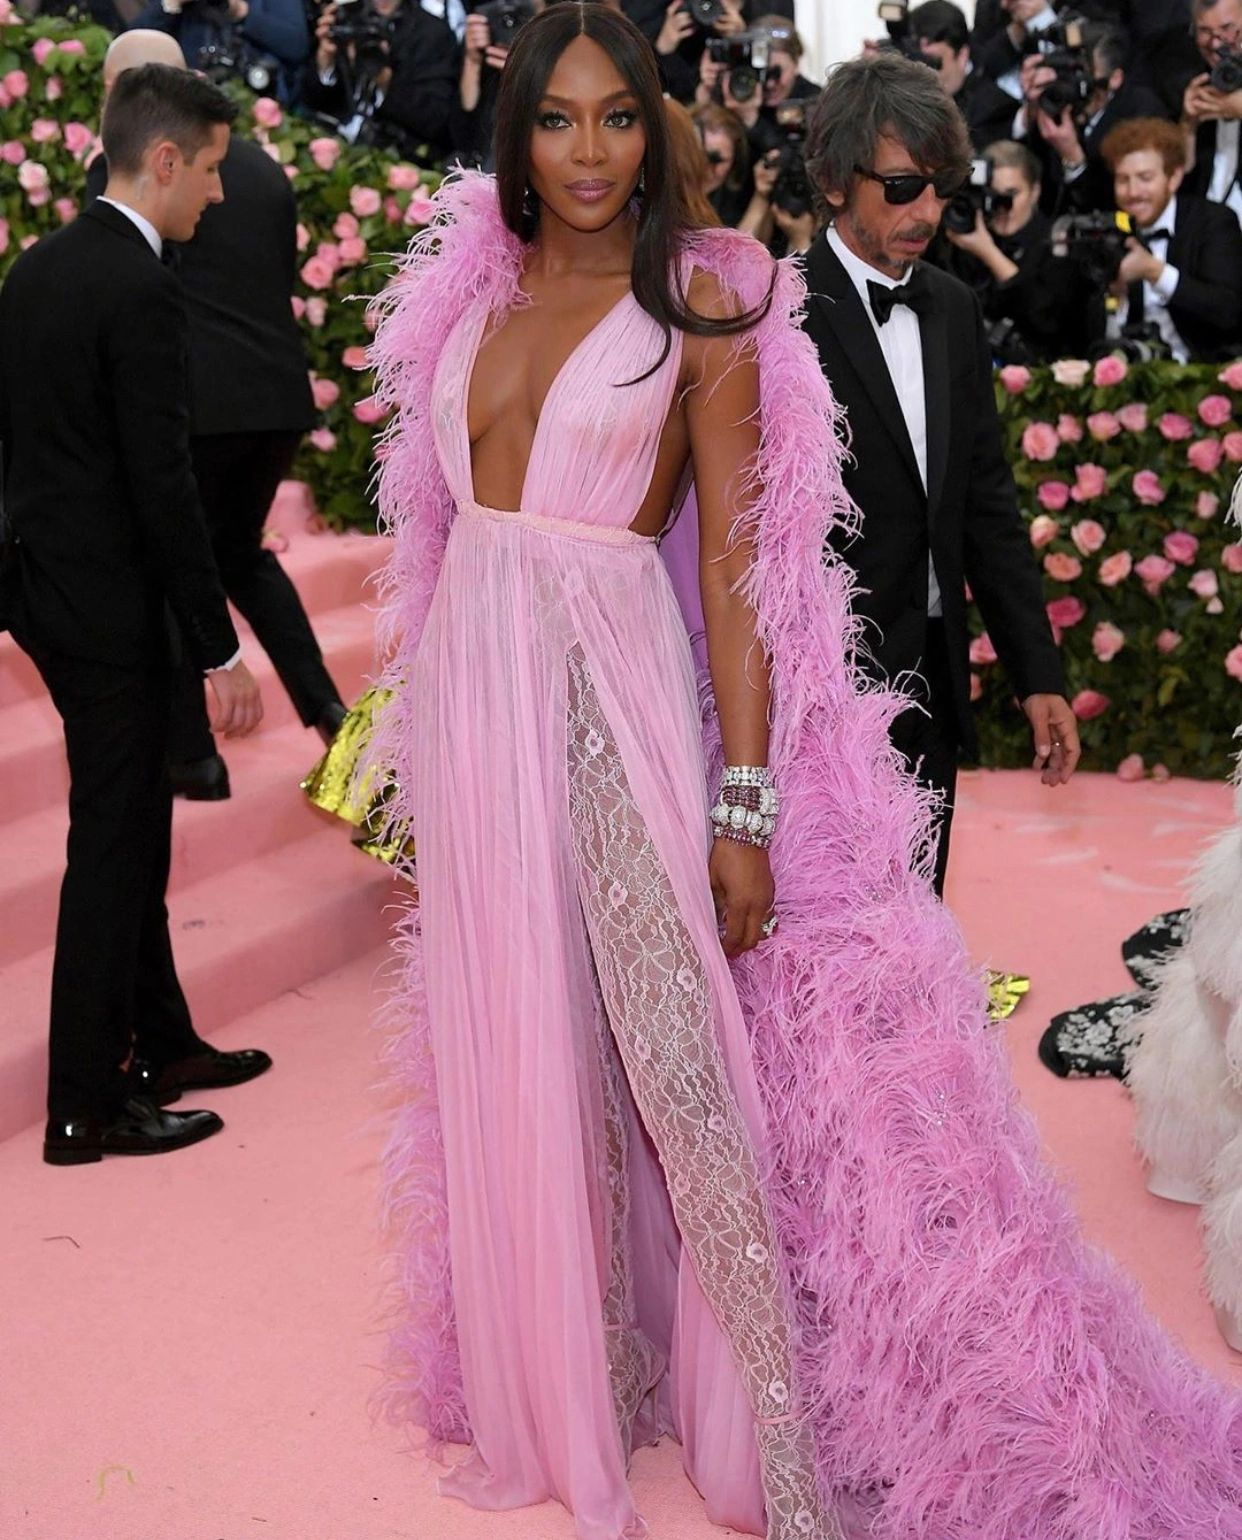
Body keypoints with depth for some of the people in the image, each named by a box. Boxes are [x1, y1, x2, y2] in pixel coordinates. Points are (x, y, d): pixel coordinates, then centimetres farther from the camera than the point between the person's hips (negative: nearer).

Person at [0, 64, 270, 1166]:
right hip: (109, 605, -9)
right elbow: (162, 484, -21)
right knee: (113, 846, 1)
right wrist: (222, 651, -17)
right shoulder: (141, 290, -18)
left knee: (131, 826, 19)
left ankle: (160, 1042, 33)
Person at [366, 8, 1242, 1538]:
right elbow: (440, 519, 14)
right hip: (474, 694, 5)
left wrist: (747, 806, -15)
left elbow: (736, 567, -9)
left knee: (674, 1044, -4)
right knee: (514, 1048, 13)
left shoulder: (702, 305, -4)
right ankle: (554, 1369, 33)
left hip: (616, 701, -4)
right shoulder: (473, 295, 10)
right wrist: (428, 728, 10)